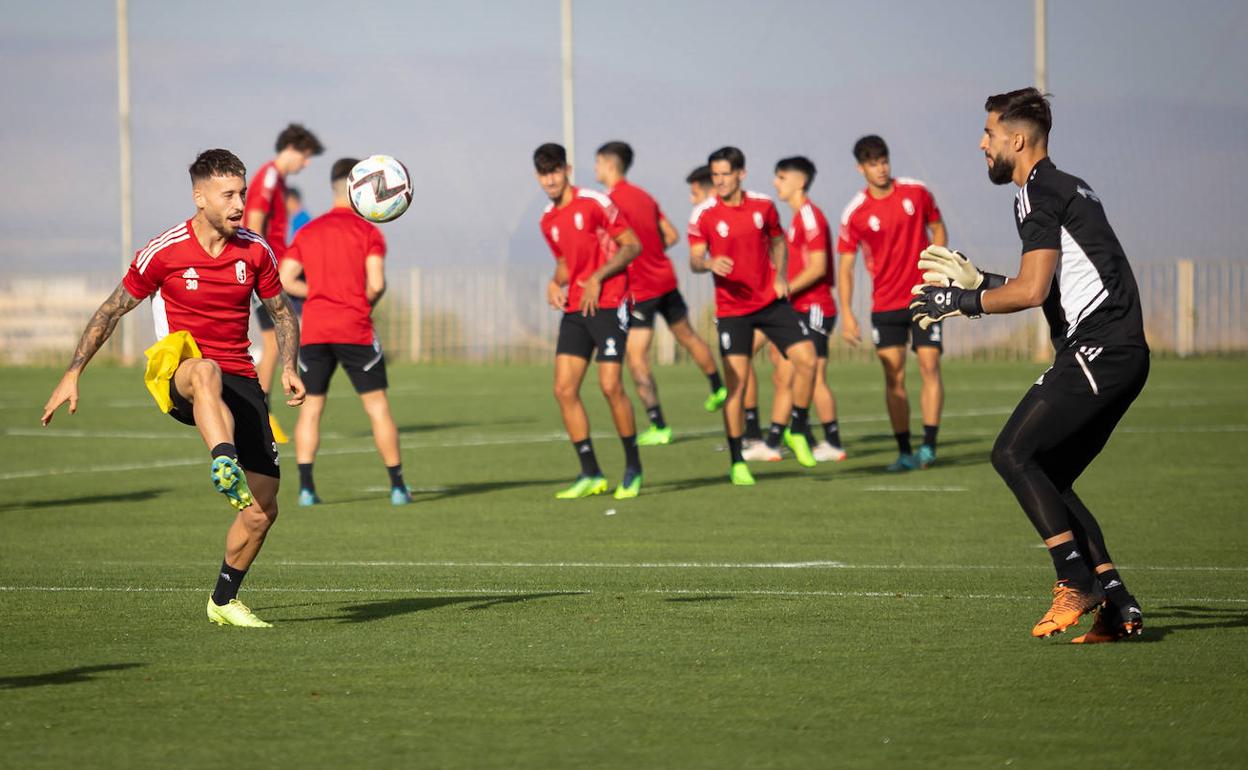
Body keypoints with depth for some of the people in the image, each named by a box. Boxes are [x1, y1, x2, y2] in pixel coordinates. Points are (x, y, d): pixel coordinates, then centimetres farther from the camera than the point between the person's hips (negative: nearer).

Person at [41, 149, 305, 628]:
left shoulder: (255, 251, 4)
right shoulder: (164, 252, -5)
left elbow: (281, 312, 18)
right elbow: (112, 310, 4)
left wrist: (288, 367, 0)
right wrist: (72, 374, 1)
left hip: (239, 381, 4)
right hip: (177, 374, -4)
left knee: (263, 509, -4)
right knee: (207, 373, -44)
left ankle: (224, 600, 19)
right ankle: (225, 468, -71)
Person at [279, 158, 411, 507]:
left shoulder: (307, 231, 10)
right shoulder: (368, 232, -3)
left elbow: (284, 280, 4)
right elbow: (376, 284, -12)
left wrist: (319, 291, 10)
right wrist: (365, 303, 8)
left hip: (314, 330, 3)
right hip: (355, 330, -3)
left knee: (310, 407, 8)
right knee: (377, 406, 4)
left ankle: (306, 487, -2)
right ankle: (397, 485, 5)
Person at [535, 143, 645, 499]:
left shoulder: (594, 203, -7)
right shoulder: (548, 221, 13)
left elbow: (632, 245, -8)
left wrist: (598, 277, -17)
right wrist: (555, 283, 3)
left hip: (609, 305, -7)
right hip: (574, 309, 7)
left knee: (610, 385, -14)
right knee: (564, 389, -3)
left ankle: (633, 469, 3)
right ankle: (591, 475, 4)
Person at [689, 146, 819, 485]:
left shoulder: (763, 205, 2)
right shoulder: (703, 214, -6)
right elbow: (695, 260, -7)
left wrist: (781, 276, 2)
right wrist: (709, 263, -30)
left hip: (771, 301, 3)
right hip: (732, 308, -3)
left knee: (806, 359, -9)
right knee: (736, 381, -7)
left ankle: (797, 433, 12)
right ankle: (737, 463, 2)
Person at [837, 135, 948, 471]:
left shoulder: (916, 192, -2)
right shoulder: (855, 213, -5)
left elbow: (937, 229, 11)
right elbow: (845, 266, -2)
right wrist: (847, 314, -9)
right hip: (885, 304, 0)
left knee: (929, 366, -9)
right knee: (893, 377, -2)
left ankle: (929, 445, -7)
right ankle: (904, 452, 2)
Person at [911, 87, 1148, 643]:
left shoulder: (1039, 194, -8)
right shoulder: (1069, 189, 23)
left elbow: (1032, 290, -15)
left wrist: (963, 301, -2)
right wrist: (979, 282, 30)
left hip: (1095, 348, -10)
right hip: (1123, 355, 10)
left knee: (1013, 454, -13)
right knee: (1049, 479, 10)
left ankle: (1077, 580, -15)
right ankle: (1118, 606, 3)